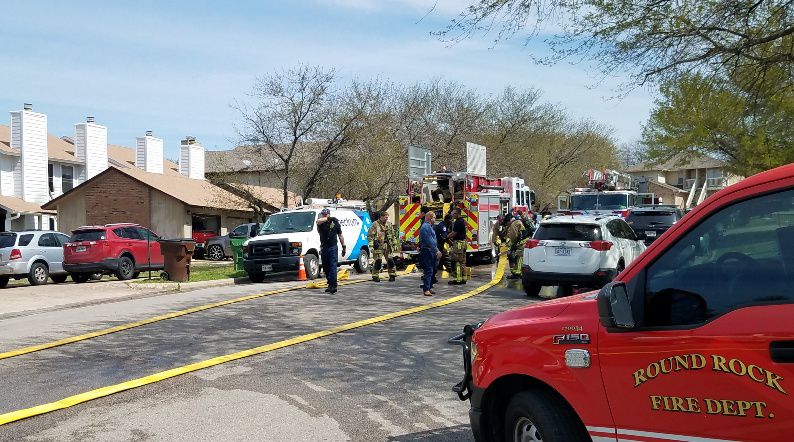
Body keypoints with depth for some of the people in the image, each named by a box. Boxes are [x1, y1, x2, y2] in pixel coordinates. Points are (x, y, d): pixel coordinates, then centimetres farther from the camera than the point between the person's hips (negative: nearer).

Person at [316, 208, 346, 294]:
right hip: (323, 248, 4)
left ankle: (333, 286, -14)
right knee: (326, 268, 9)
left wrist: (344, 246, 7)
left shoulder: (335, 223, 4)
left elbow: (340, 235, 9)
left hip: (333, 248, -4)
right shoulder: (321, 223, 6)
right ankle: (330, 285, 20)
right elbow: (318, 221, -19)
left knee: (333, 267, -10)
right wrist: (328, 219, -18)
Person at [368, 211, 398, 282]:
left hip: (388, 246, 5)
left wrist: (395, 244, 13)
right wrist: (371, 246, -13)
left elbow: (393, 235, 18)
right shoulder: (375, 224, -6)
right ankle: (375, 276, 8)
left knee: (390, 260, 3)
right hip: (378, 246, -4)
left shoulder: (389, 224, 11)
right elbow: (370, 236, -7)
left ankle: (392, 275, 13)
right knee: (378, 261, -4)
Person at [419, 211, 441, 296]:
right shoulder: (426, 227, -14)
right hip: (427, 251, -11)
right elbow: (429, 241, -21)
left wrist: (437, 251, 20)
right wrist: (436, 251, -19)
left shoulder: (429, 226, 20)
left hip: (431, 252, 11)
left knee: (433, 270, 15)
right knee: (428, 271, -13)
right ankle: (426, 289, -15)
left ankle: (429, 287, 22)